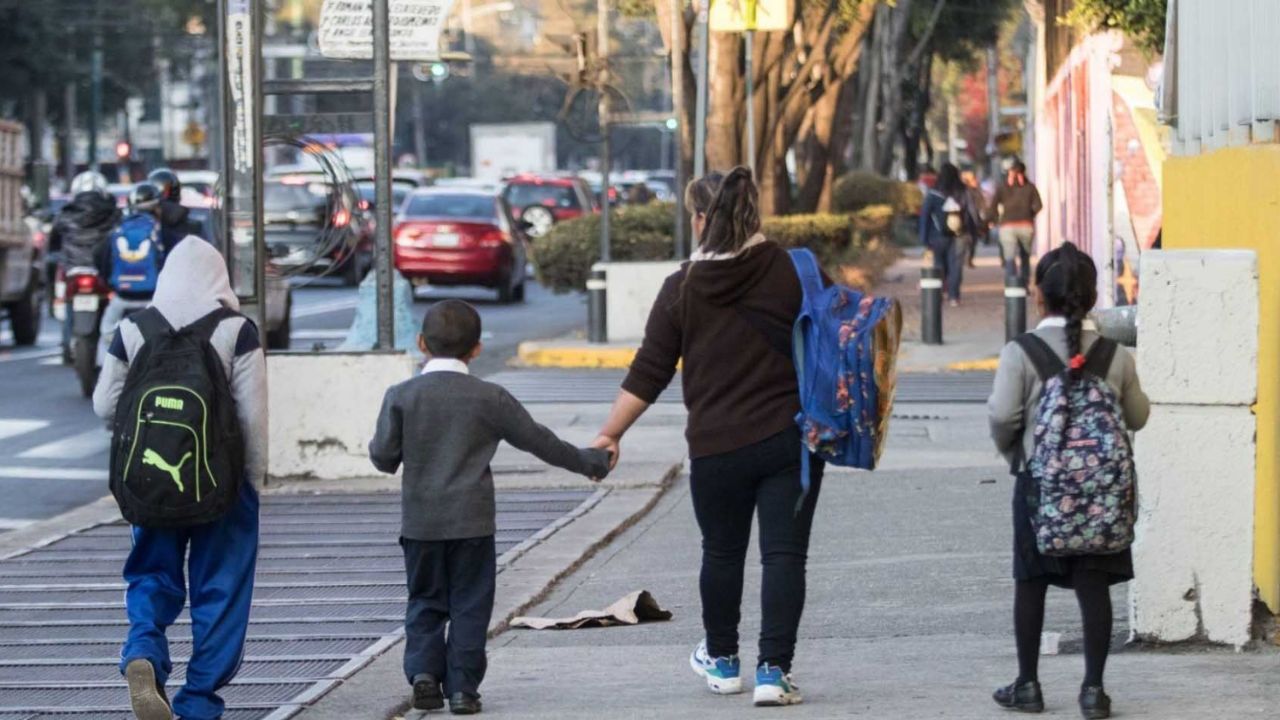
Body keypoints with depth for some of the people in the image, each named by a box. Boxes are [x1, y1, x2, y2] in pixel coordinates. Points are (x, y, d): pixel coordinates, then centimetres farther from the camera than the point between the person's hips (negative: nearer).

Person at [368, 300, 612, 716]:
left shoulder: (401, 397, -3)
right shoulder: (490, 399, -3)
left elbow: (383, 457, -5)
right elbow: (538, 440, 4)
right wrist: (588, 462, 17)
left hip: (421, 521, 1)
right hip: (473, 523, -1)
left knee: (425, 602, 12)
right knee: (469, 605, 5)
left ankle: (423, 670, -5)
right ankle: (462, 688, 1)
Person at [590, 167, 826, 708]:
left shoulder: (683, 288, -2)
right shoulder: (793, 271, -4)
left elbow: (648, 374, 0)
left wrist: (610, 434, 8)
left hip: (716, 448, 1)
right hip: (791, 439, -1)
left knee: (722, 553, 18)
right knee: (784, 556, 1)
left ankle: (721, 662, 33)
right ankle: (773, 670, -6)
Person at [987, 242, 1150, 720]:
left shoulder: (1020, 352, -10)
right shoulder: (1116, 355, -2)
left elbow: (1003, 414, -16)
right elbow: (1137, 417, 6)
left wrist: (1009, 449, 4)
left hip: (1038, 479, -1)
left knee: (1031, 582, 11)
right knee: (1094, 585, 4)